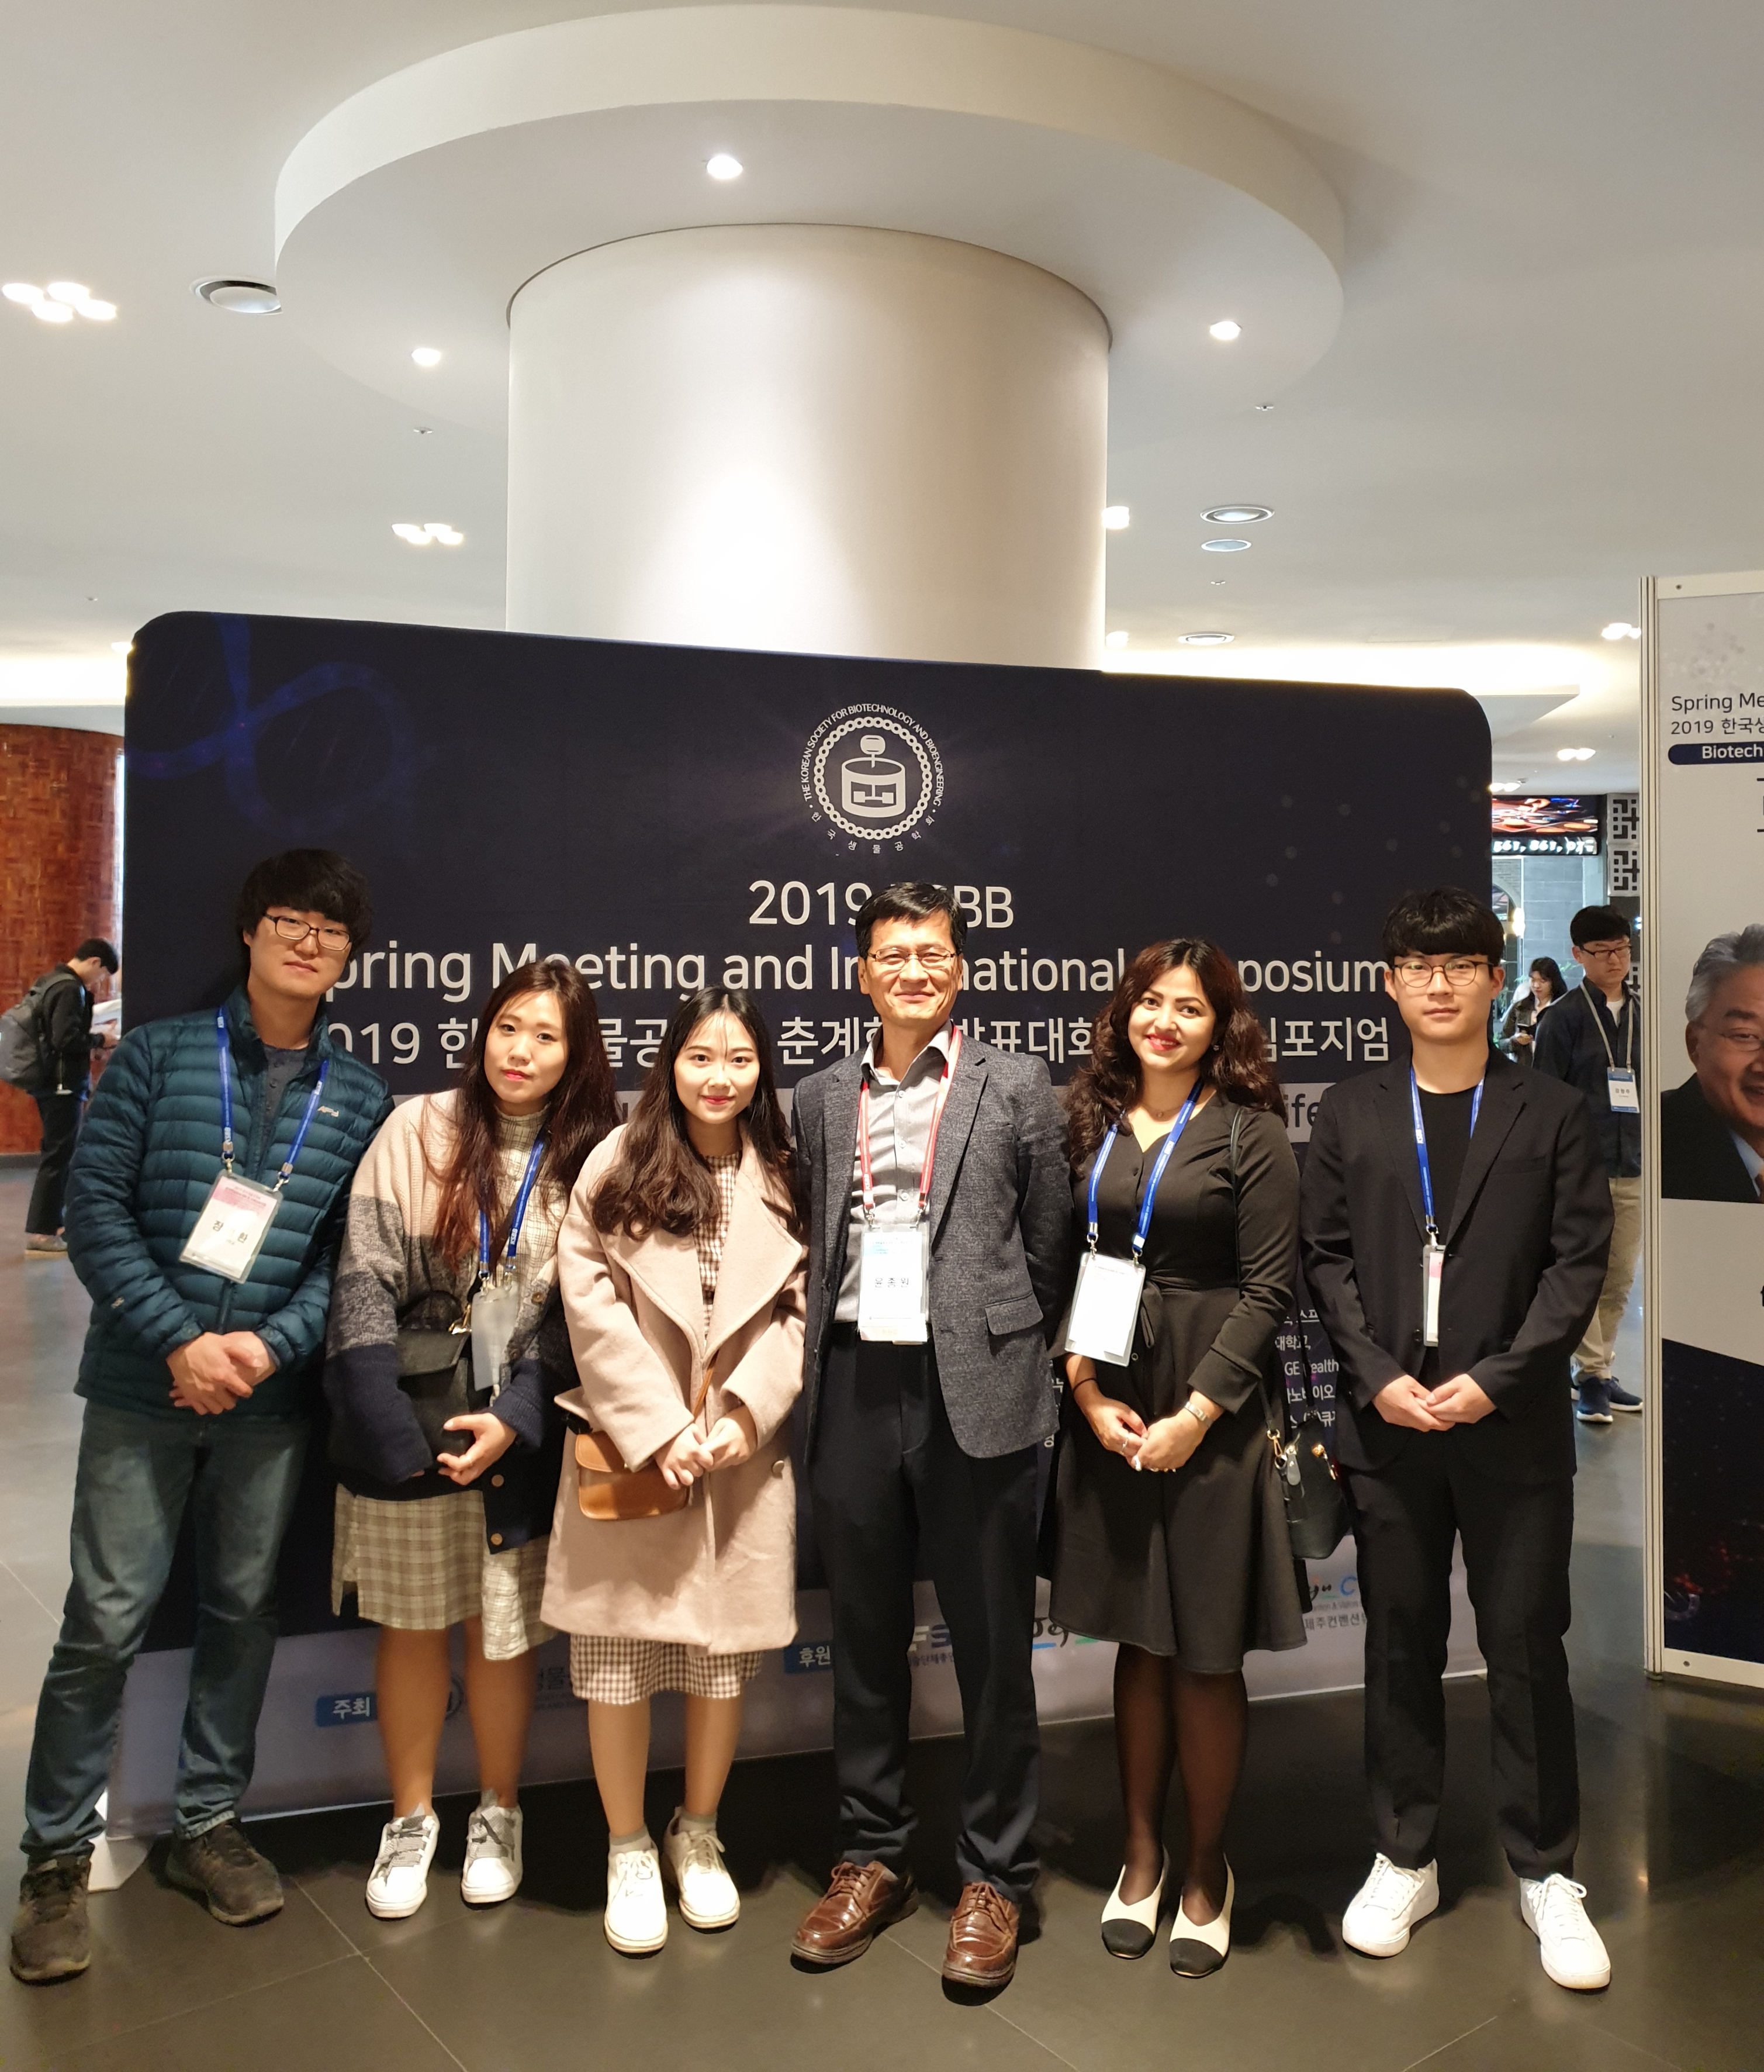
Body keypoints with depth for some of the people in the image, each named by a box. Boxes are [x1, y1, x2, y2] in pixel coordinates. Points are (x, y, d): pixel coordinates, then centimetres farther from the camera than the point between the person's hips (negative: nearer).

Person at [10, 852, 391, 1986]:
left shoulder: (363, 1095, 4)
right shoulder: (159, 1053, 0)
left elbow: (352, 1249, 1)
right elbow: (95, 1207, -6)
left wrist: (273, 1344, -14)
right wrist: (181, 1340, -14)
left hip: (273, 1393, 2)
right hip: (146, 1384, -2)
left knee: (246, 1609, 13)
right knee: (107, 1619, 2)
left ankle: (210, 1824, 31)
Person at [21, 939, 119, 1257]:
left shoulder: (50, 981, 13)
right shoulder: (70, 988, -17)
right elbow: (66, 1039, -26)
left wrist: (89, 1000, 10)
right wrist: (100, 1040, -12)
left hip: (51, 1082, 10)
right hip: (64, 1085, -10)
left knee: (59, 1153, 16)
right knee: (58, 1155, -6)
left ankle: (52, 1221, 22)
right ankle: (39, 1233, -3)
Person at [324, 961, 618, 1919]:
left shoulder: (589, 1164, -2)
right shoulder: (420, 1131, -4)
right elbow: (365, 1275, -7)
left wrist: (514, 1420, -12)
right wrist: (384, 1423, -13)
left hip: (517, 1437, 0)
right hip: (404, 1433, 0)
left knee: (502, 1631, 10)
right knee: (411, 1627, 12)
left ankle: (497, 1814, 33)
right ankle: (411, 1820, 32)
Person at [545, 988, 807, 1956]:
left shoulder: (783, 1182, 4)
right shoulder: (618, 1164, -3)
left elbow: (795, 1312, 1)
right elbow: (592, 1305, -7)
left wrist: (746, 1412, -12)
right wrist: (657, 1430, -12)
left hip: (743, 1454, 2)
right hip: (631, 1453, -1)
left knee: (724, 1653, 11)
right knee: (618, 1656, 5)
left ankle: (697, 1832, 33)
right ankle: (628, 1849, 26)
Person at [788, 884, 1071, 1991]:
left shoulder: (1018, 1087, 1)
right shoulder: (821, 1100, 10)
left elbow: (1049, 1246, 4)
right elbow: (813, 1245, 12)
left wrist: (1011, 1361, 5)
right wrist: (826, 1356, 5)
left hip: (975, 1397, -3)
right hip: (853, 1394, 3)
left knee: (993, 1644, 7)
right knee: (867, 1641, 15)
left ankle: (996, 1875, 24)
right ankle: (874, 1858, 32)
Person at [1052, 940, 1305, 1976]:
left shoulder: (1251, 1131, -5)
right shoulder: (1092, 1123, 6)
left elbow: (1268, 1288, -8)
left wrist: (1196, 1414, -13)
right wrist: (1086, 1390, -7)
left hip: (1214, 1412, -3)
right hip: (1109, 1411, 3)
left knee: (1206, 1650, 6)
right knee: (1137, 1638, 14)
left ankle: (1207, 1867, 25)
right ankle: (1142, 1851, 30)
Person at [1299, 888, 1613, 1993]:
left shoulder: (1554, 1113, 0)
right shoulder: (1350, 1113, 6)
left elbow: (1580, 1261, -4)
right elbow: (1326, 1256, 3)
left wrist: (1495, 1380, -14)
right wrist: (1380, 1375, -9)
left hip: (1514, 1426, -1)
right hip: (1388, 1423, 2)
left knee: (1527, 1646, 7)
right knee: (1401, 1646, 12)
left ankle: (1547, 1874, 25)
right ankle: (1406, 1861, 27)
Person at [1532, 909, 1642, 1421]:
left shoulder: (1643, 1014, 10)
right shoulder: (1564, 1017, -4)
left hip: (1632, 1168, 5)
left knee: (1621, 1280, 9)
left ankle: (1599, 1369, 20)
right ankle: (1591, 1374, 5)